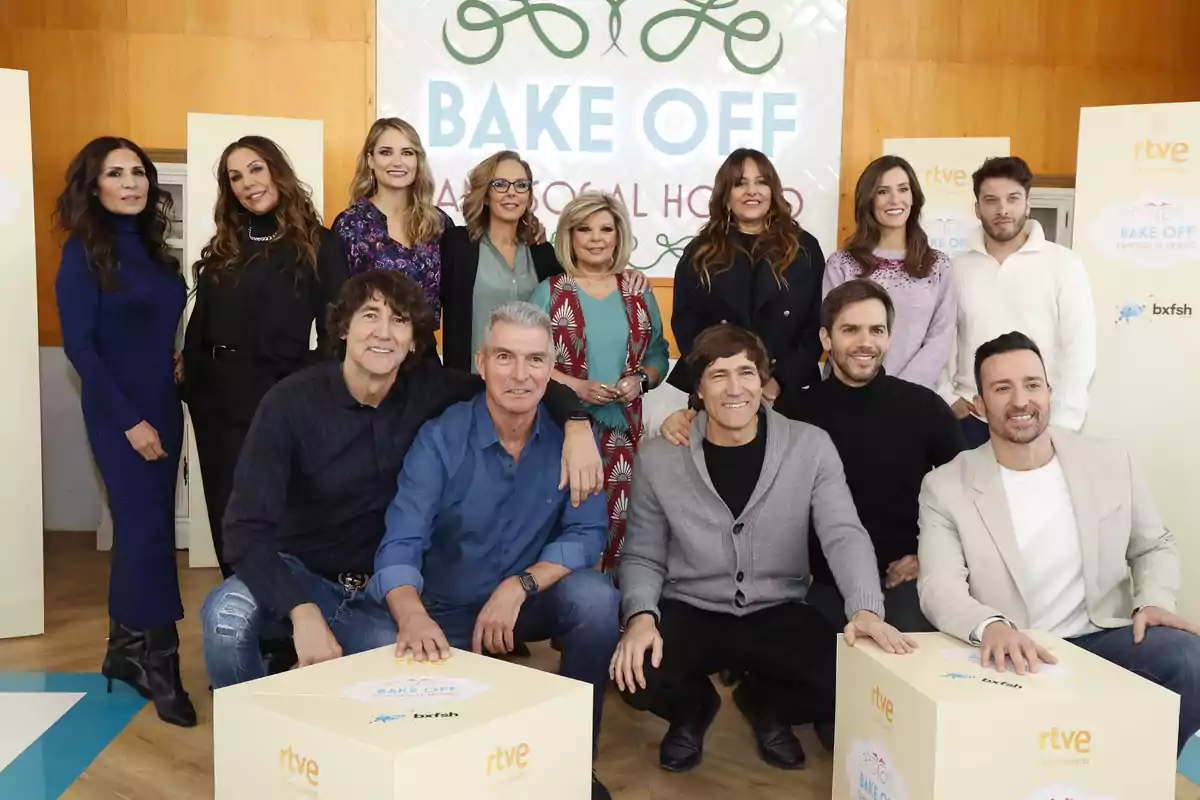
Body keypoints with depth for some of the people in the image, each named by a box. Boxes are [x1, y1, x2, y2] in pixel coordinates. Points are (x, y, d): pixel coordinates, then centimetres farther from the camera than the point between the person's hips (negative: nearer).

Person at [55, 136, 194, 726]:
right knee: (149, 532, -6)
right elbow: (78, 344, -13)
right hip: (119, 413, -6)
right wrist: (129, 419, -16)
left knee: (140, 530, 12)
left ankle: (125, 652, 24)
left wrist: (177, 364, -1)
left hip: (163, 407, 7)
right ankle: (160, 666, 5)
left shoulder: (151, 246, 11)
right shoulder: (83, 251, -8)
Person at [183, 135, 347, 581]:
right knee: (225, 515, 12)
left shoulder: (316, 245, -4)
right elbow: (199, 323, 15)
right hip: (215, 396, 6)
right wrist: (190, 382, 4)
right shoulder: (224, 247, 12)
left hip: (275, 396, -6)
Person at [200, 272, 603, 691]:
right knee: (227, 614, -32)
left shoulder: (425, 389, -8)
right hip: (296, 577, -2)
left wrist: (576, 422, -21)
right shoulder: (291, 402, -18)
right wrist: (304, 614, -39)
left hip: (378, 596, 2)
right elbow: (246, 526, -24)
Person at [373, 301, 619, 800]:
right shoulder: (440, 439, -17)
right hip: (450, 612, -1)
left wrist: (519, 586, -31)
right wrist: (413, 616, -47)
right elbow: (401, 546, -26)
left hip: (529, 601, 2)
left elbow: (587, 534, -15)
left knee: (596, 598, -28)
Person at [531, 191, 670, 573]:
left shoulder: (638, 294, 11)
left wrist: (641, 381, -7)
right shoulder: (549, 292, 2)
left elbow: (658, 353, 13)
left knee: (618, 518, 2)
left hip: (623, 428, 3)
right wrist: (577, 386, -15)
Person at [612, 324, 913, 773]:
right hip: (690, 613, 0)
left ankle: (767, 706, 15)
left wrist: (865, 609, -34)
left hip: (778, 614, 1)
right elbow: (642, 556, 0)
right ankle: (694, 707, 13)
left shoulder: (811, 446, -7)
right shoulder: (657, 457, -5)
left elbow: (843, 535, -15)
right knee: (636, 676, -30)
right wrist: (641, 616, -22)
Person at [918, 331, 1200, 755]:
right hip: (1011, 655, -3)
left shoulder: (1112, 462, 5)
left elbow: (1154, 546, 18)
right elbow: (939, 588, -15)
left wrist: (1154, 599, -4)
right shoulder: (946, 487, -5)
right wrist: (991, 626, -37)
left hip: (1104, 637, 3)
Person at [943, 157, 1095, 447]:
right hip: (970, 420, 2)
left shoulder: (1063, 264, -2)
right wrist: (948, 398, -3)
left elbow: (1080, 351, -5)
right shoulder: (957, 266, 5)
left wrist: (1061, 427, -9)